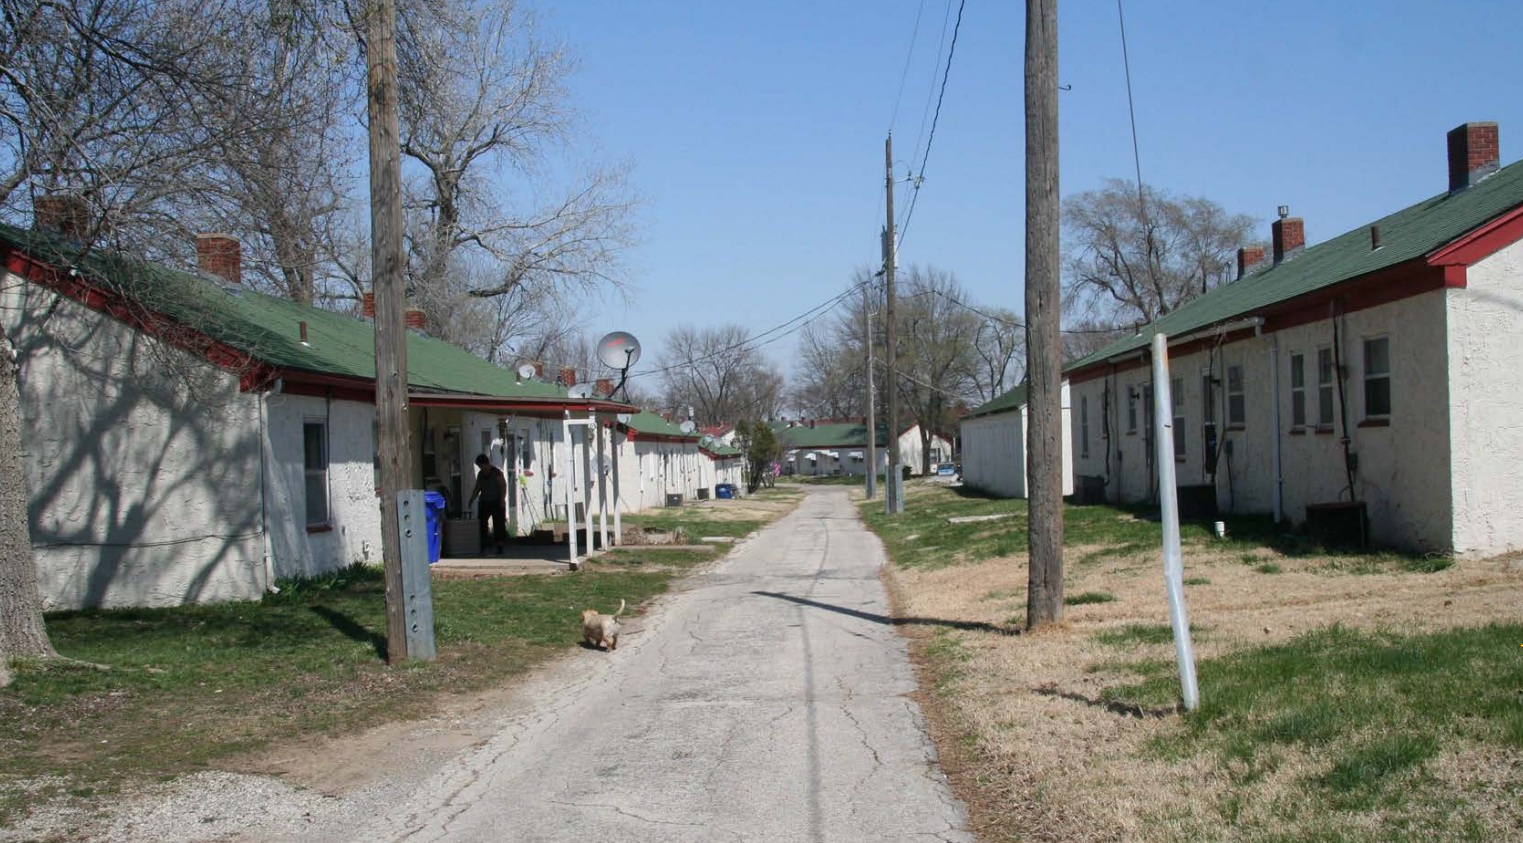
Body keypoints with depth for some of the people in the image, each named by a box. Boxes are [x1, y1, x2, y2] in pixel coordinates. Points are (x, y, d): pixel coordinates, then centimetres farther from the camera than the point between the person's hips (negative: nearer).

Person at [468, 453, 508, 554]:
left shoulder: (497, 472, -9)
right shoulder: (480, 474, 10)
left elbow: (503, 487, -10)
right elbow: (477, 488, 16)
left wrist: (502, 500, -17)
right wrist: (472, 498, 5)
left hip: (497, 502, -6)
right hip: (484, 502, 6)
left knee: (499, 524, -5)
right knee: (481, 523, 1)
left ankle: (500, 545, -1)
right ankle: (482, 545, 8)